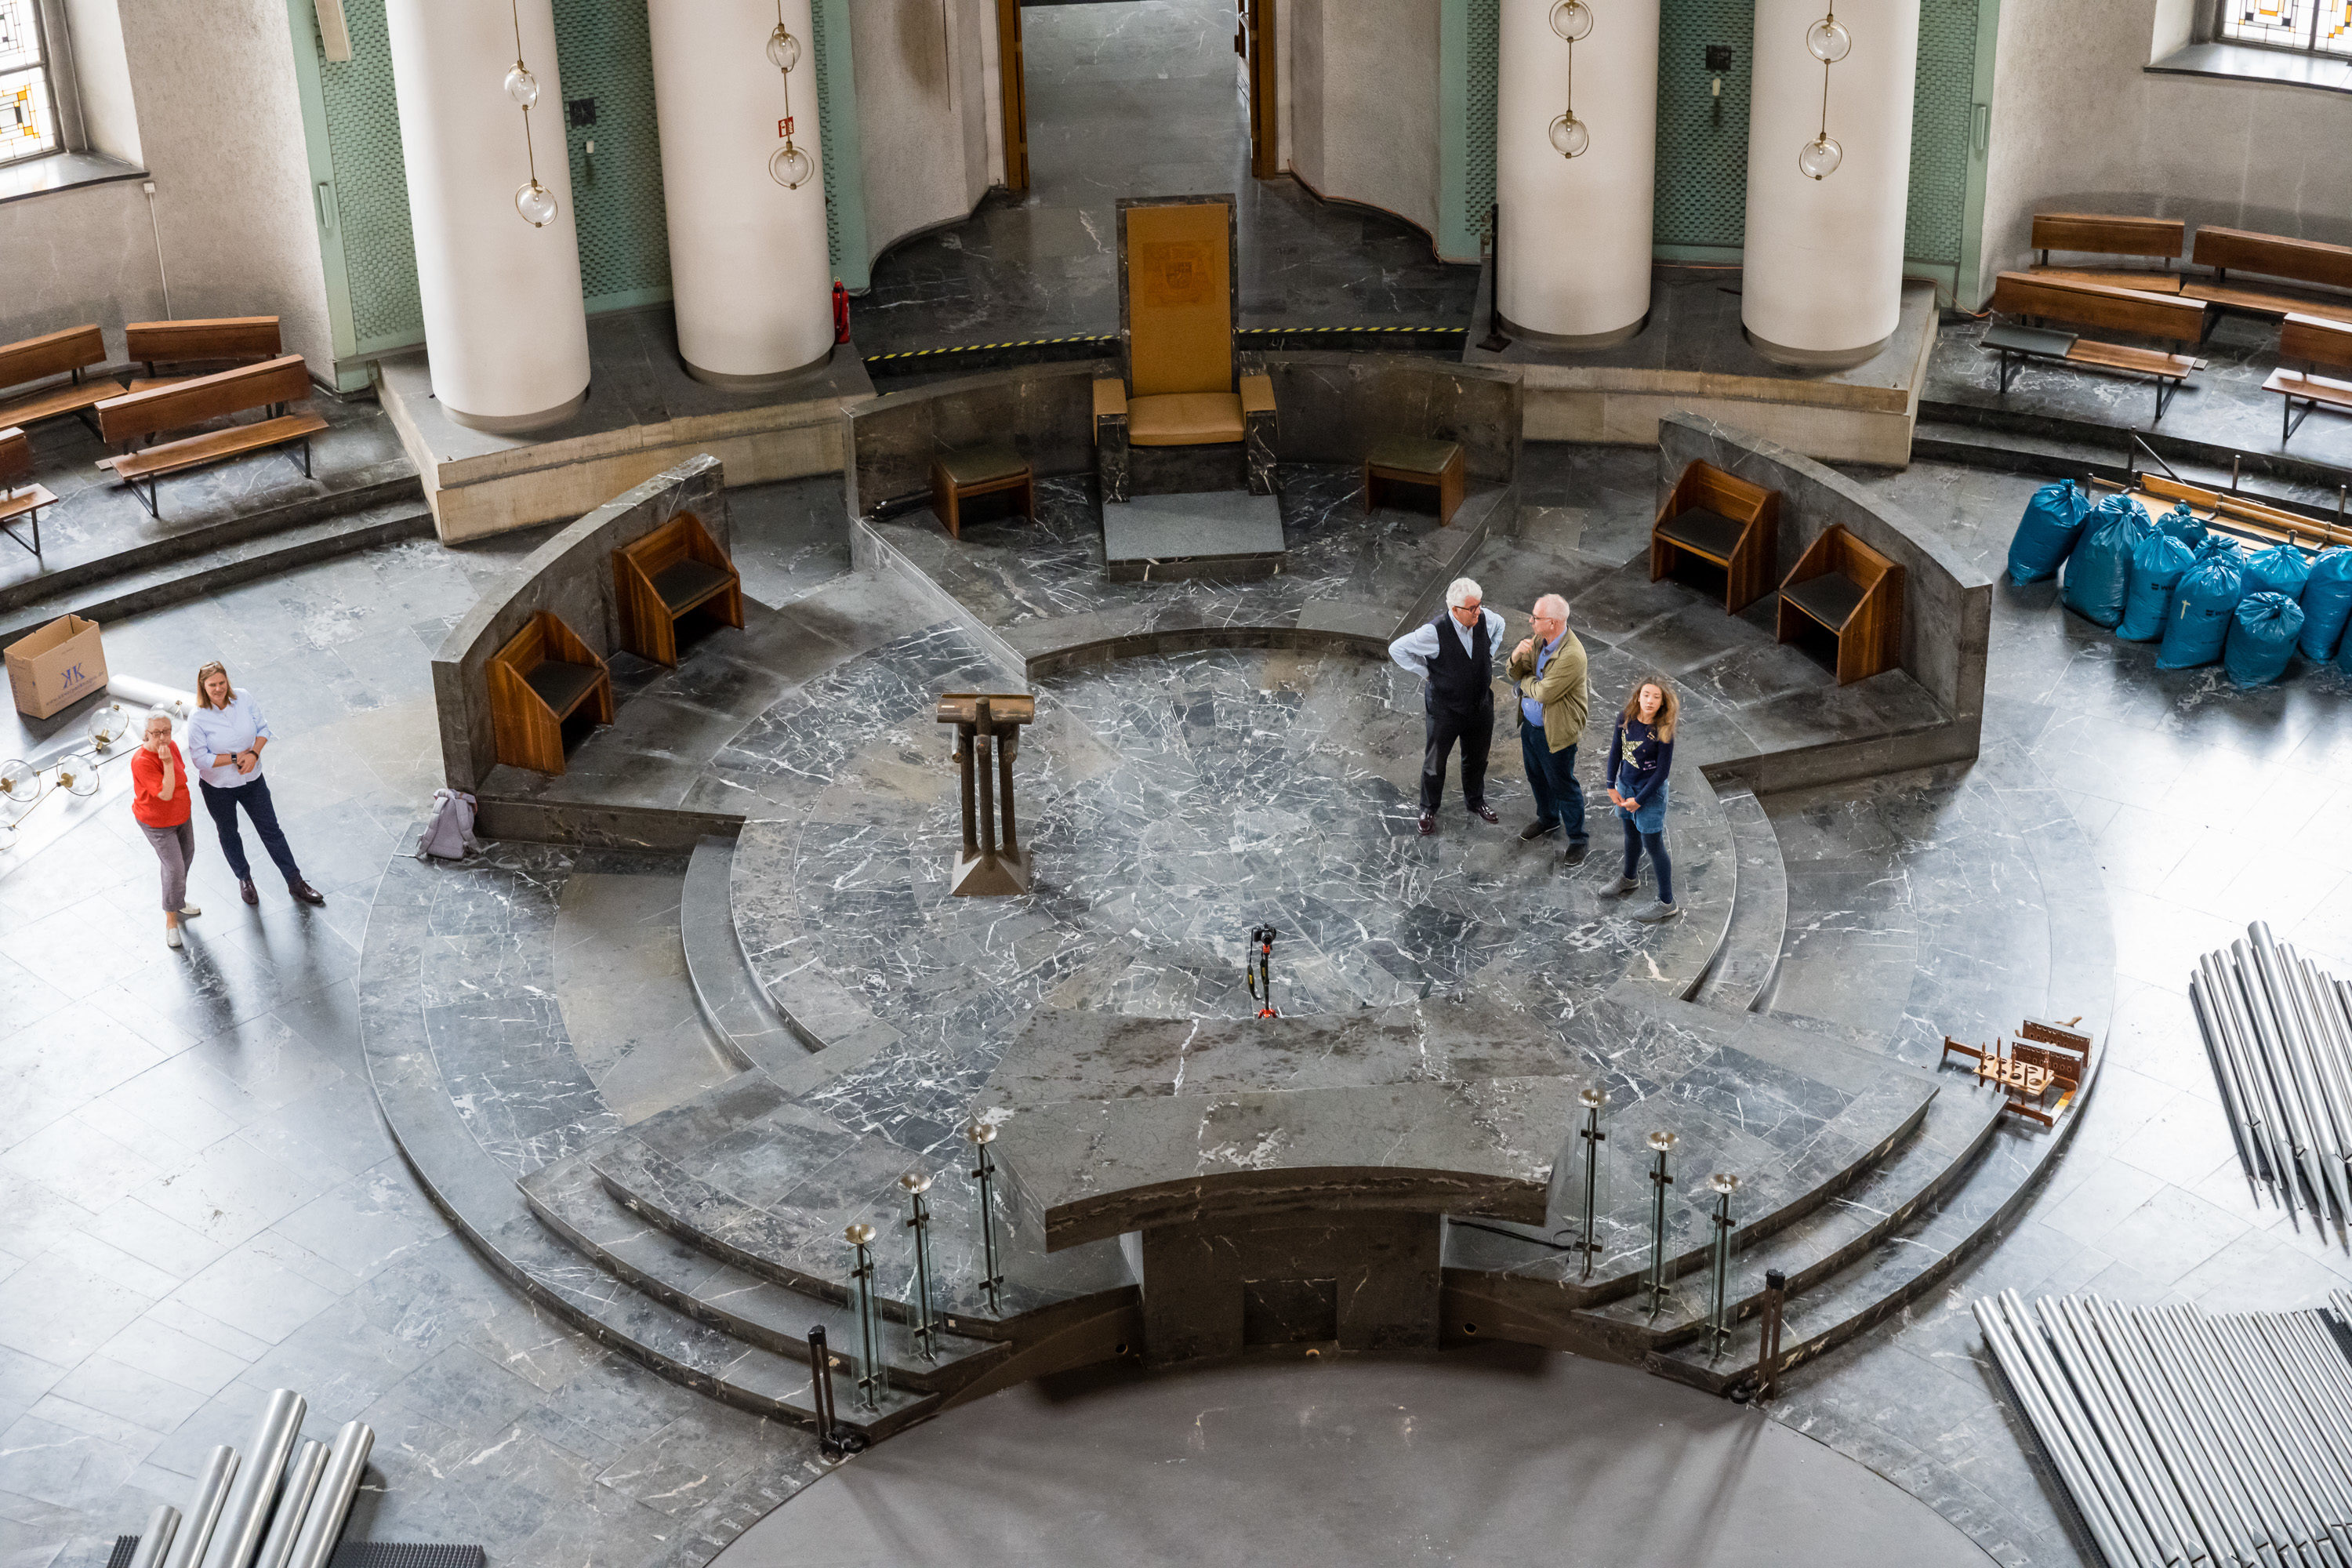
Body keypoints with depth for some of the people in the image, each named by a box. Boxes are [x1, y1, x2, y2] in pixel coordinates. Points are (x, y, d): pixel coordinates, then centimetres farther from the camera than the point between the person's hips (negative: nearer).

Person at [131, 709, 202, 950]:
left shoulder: (171, 747, -10)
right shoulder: (143, 761, -33)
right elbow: (166, 793, -36)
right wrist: (168, 763, -43)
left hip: (181, 815, 8)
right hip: (158, 823, -8)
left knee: (186, 855, 24)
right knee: (175, 868, -9)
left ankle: (177, 902, 48)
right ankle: (171, 920, 9)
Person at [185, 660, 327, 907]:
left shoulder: (243, 700, -12)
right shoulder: (198, 718, -22)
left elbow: (263, 728, -2)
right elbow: (200, 758, -20)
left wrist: (254, 753, -18)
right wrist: (235, 758, -23)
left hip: (252, 780, 2)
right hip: (218, 787, -2)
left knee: (271, 830, 10)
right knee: (228, 833, 19)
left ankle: (295, 882, 22)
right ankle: (244, 879, 43)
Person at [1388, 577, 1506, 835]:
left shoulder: (1485, 619, -14)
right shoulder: (1434, 632, -29)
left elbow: (1500, 625, 13)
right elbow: (1397, 649, -17)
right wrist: (1425, 672, -13)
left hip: (1481, 706, 4)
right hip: (1444, 709, -4)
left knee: (1477, 758, 23)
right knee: (1435, 762, 14)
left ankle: (1476, 801, 47)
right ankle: (1428, 809, 36)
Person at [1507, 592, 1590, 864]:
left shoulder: (1572, 655, -31)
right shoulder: (1538, 641, -4)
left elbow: (1544, 693, -28)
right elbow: (1515, 674, 3)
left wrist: (1526, 680, -9)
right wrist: (1517, 656, -20)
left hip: (1554, 732, -8)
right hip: (1529, 723, 8)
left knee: (1563, 785, 6)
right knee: (1537, 776, 26)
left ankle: (1577, 839, 23)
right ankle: (1548, 819, 50)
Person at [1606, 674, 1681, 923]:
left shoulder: (1663, 731, -23)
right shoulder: (1625, 719, -9)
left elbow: (1663, 771, -18)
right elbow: (1616, 752, 3)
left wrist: (1639, 800, -15)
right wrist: (1612, 787, 1)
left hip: (1650, 791, -6)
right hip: (1626, 785, 6)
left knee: (1653, 844, -2)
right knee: (1631, 833, 26)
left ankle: (1667, 904, 8)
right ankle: (1630, 879, 51)